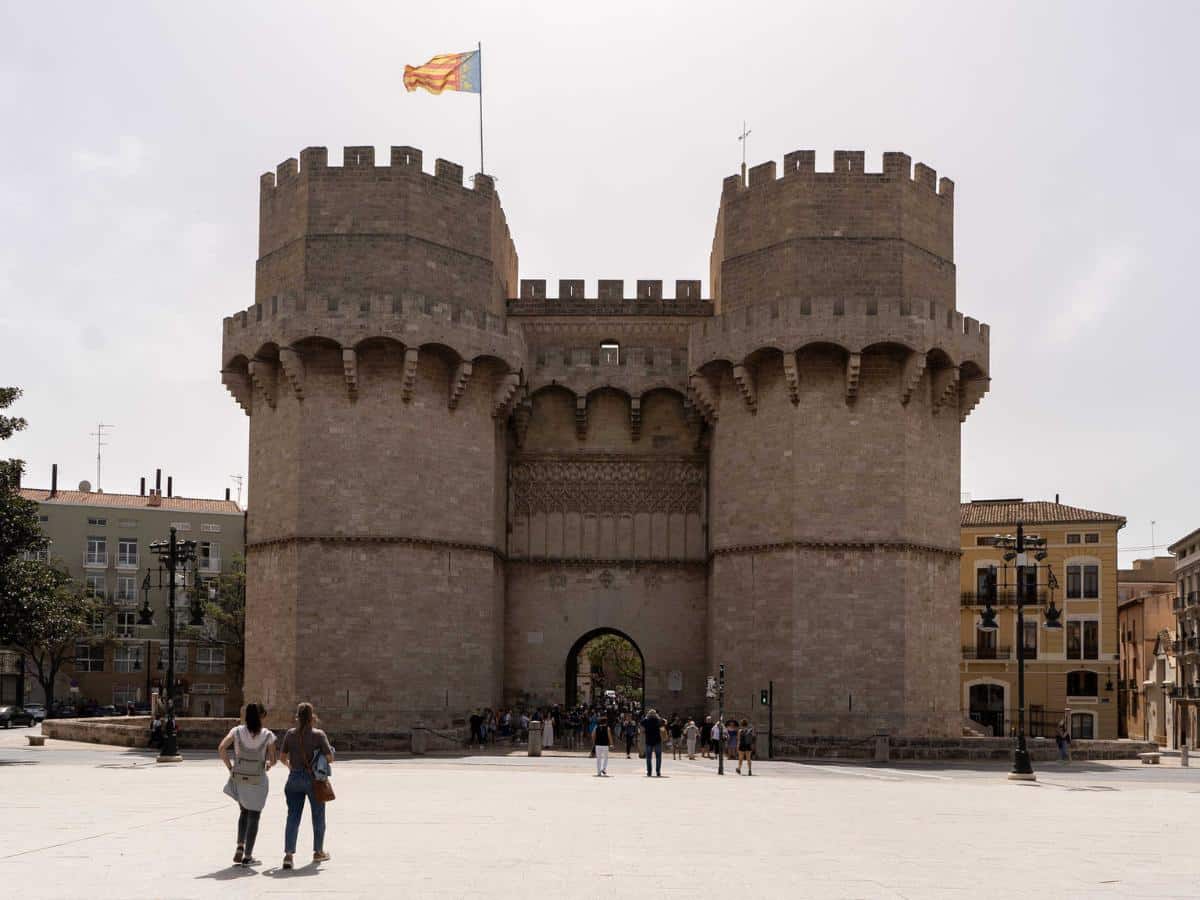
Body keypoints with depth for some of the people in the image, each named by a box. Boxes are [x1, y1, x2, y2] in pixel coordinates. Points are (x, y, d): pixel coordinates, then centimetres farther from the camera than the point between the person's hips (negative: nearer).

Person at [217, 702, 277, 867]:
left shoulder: (237, 731, -2)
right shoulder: (267, 735, -5)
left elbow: (221, 748, -14)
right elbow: (272, 760, -3)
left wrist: (230, 768, -4)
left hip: (239, 778, 2)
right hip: (258, 780, -2)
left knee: (244, 812, 23)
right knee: (254, 816, 7)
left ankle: (240, 847, 9)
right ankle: (248, 856, 7)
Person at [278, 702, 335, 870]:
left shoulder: (290, 733, -1)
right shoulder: (318, 734, -11)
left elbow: (282, 757, 2)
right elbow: (330, 758, -13)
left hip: (294, 778, 2)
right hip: (314, 778, -2)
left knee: (293, 817, 3)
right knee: (318, 816, 15)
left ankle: (288, 854, -9)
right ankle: (318, 852, 27)